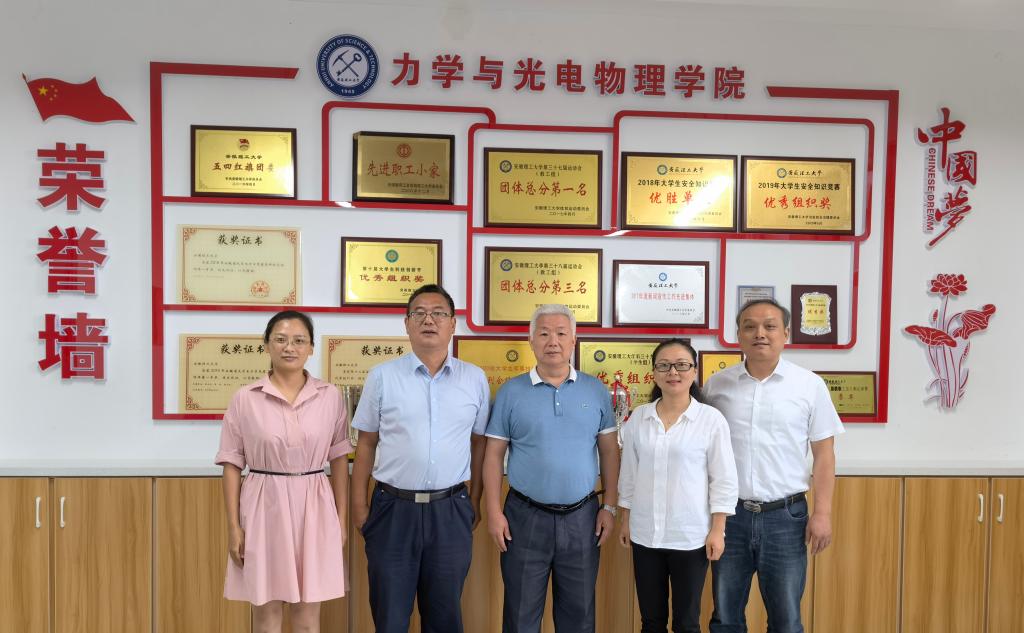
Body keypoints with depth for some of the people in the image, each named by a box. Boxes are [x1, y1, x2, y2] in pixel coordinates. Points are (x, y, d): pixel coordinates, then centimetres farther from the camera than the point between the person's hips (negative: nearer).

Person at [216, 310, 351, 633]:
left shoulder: (330, 396, 1)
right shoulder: (245, 398, -2)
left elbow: (339, 459, 5)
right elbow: (232, 464, 1)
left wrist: (342, 518, 4)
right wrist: (233, 525, -3)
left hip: (314, 508, 1)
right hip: (264, 507, -1)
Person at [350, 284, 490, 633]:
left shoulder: (475, 379, 2)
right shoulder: (382, 376, -1)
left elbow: (478, 443, 8)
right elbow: (366, 444, 4)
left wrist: (475, 501, 7)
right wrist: (359, 505, 3)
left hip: (450, 511, 1)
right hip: (393, 508, -1)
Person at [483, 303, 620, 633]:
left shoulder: (596, 391, 3)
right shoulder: (510, 392, -2)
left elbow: (609, 452, 5)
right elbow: (494, 455, -1)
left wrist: (609, 507, 0)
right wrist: (494, 512, -6)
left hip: (582, 517, 2)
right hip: (526, 517, -1)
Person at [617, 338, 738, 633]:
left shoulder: (711, 418, -8)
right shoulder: (638, 417, 2)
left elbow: (724, 479, -5)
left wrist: (718, 530, -7)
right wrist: (625, 520, 10)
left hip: (691, 536, -3)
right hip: (645, 534, 3)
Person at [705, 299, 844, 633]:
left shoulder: (810, 385, -3)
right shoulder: (716, 384, 1)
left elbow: (824, 454, 1)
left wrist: (822, 513, -5)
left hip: (786, 516, -1)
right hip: (729, 514, 2)